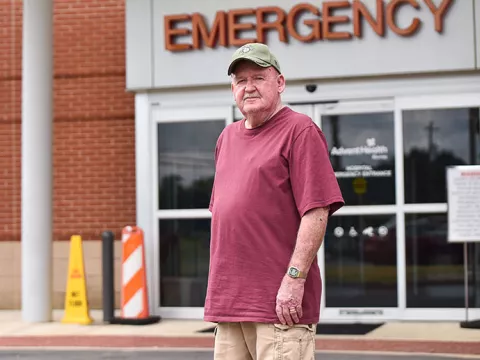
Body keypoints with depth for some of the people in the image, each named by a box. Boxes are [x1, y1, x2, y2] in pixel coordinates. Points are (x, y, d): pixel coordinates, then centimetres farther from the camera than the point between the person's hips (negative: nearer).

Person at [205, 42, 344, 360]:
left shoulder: (300, 131, -5)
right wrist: (216, 285, 18)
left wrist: (295, 278, -18)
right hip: (227, 300, 7)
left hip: (280, 302, -7)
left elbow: (316, 212, -12)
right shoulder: (227, 138, 18)